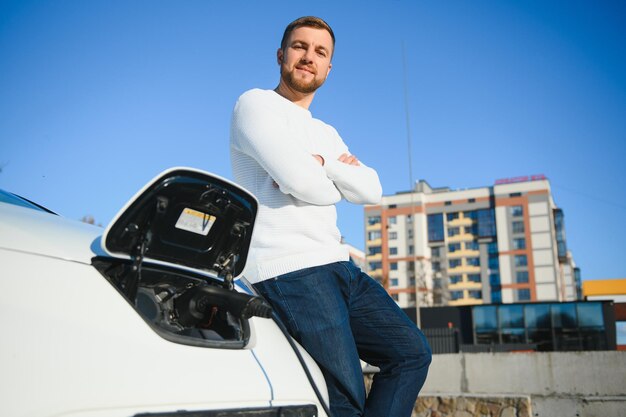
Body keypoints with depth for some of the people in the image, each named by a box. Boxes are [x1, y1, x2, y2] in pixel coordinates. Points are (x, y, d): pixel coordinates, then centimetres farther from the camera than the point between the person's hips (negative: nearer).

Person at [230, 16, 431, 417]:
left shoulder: (327, 133, 24)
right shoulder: (256, 104, 0)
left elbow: (371, 189, 7)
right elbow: (303, 184, -16)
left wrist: (321, 165, -9)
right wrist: (340, 175, 5)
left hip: (338, 266, 9)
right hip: (289, 269, -9)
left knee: (413, 352, 6)